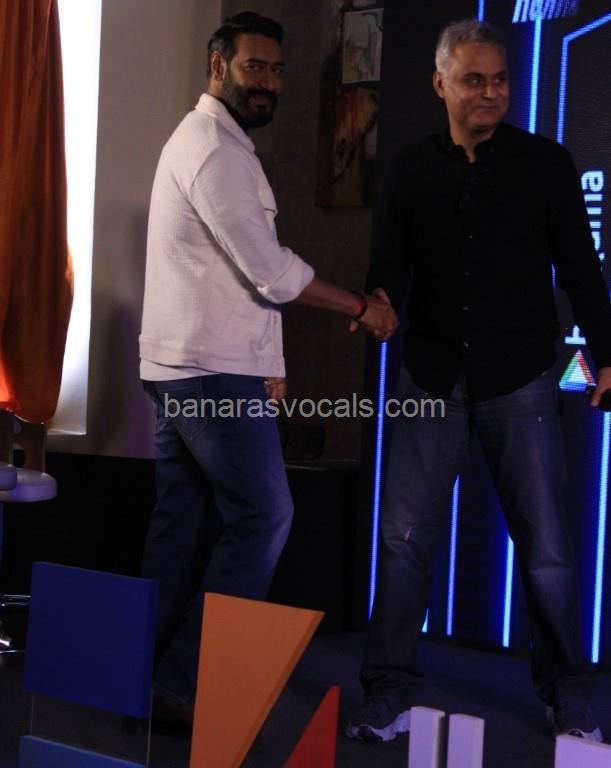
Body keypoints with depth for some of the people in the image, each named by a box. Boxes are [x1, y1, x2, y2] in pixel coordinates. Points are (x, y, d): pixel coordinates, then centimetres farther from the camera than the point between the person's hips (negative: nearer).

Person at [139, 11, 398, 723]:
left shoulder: (202, 140, 20)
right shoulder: (217, 148, -14)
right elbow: (270, 270, -18)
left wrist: (264, 361, 16)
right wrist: (362, 308, -6)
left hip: (181, 367, 10)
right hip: (214, 369, -10)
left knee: (184, 518, 10)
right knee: (262, 515, -8)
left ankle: (152, 670, 13)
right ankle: (191, 679, -6)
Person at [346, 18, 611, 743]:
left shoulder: (544, 162, 1)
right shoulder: (412, 170, 6)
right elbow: (389, 268, 10)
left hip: (518, 381, -2)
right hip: (431, 377, 2)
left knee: (545, 544, 3)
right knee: (404, 538, 2)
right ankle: (388, 696, 12)